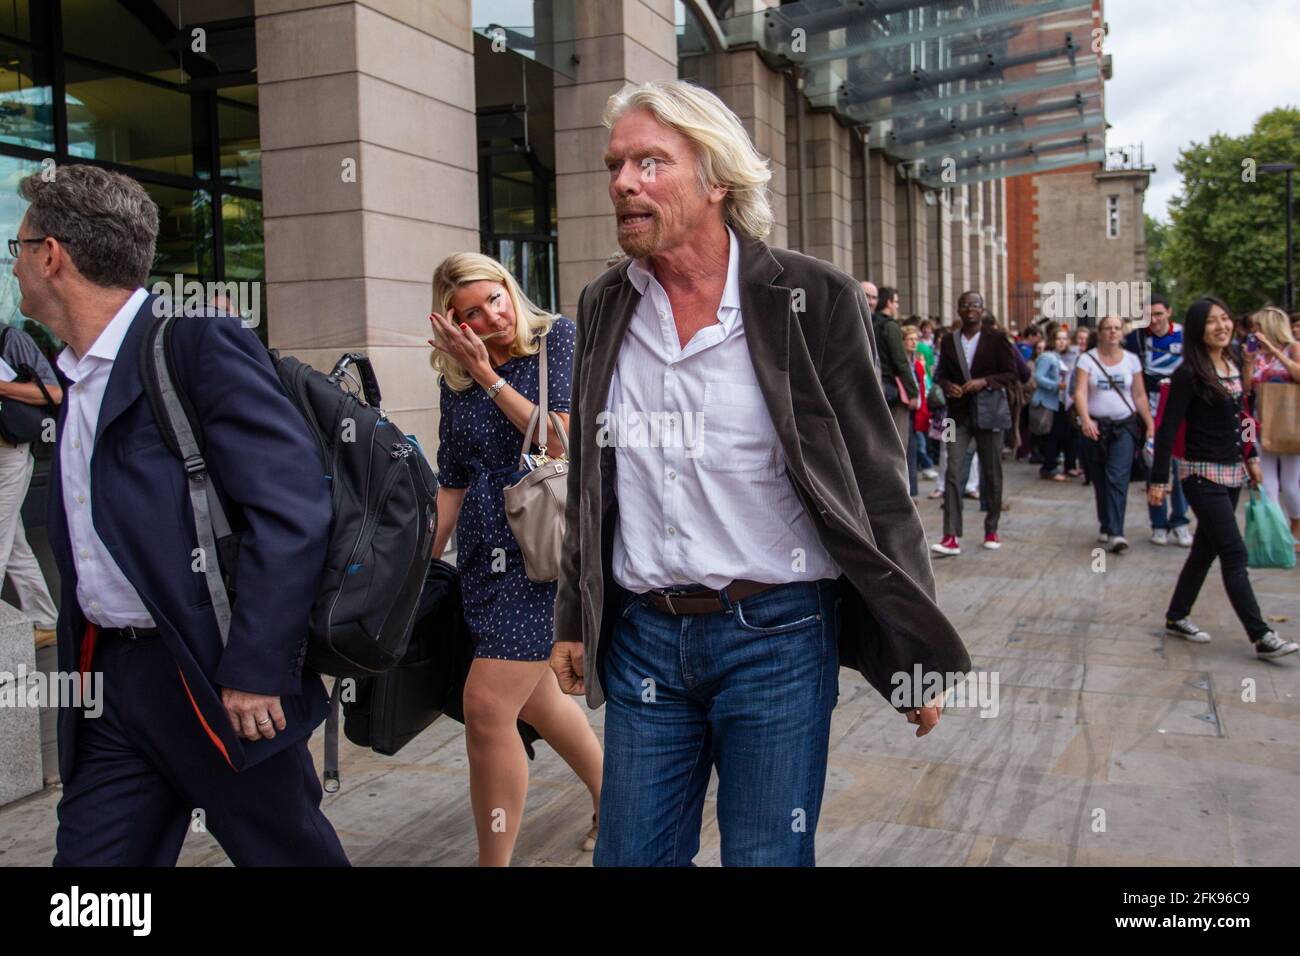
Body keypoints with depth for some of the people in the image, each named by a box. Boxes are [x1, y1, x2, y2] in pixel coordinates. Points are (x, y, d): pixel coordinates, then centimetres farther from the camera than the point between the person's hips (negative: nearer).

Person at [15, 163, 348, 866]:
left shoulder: (200, 343, -13)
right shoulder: (76, 378, 14)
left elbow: (291, 506, -21)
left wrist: (254, 669, -21)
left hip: (211, 677, -7)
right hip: (108, 678, 8)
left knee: (290, 852, 9)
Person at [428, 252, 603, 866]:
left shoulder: (557, 338, -2)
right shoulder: (454, 378, 11)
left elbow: (562, 440, -12)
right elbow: (452, 485, 14)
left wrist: (489, 375, -9)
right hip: (484, 554, 6)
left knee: (488, 706, -13)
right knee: (533, 696, 17)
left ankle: (495, 861, 1)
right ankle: (608, 793, 42)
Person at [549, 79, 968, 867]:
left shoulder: (813, 298, -8)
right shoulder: (605, 308, 6)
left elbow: (876, 485, -6)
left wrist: (912, 656, -5)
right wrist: (576, 621, 15)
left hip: (777, 633, -4)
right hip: (644, 635, 4)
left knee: (769, 854, 7)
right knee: (631, 853, 13)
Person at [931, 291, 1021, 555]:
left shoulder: (996, 338, -2)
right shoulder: (949, 341, 7)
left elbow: (1012, 374, -3)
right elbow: (941, 373, 16)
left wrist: (984, 381, -19)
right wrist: (947, 385, -7)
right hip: (959, 414, 2)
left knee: (991, 474, 8)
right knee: (953, 472, -9)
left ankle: (991, 531, 24)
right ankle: (951, 537, -11)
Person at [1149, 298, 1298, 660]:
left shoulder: (1233, 368, 9)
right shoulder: (1189, 375, -15)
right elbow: (1168, 429, -16)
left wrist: (1251, 458, 18)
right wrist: (1158, 480, -19)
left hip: (1232, 473, 8)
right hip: (1203, 475, -8)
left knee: (1206, 548, 13)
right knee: (1234, 555, -7)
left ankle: (1177, 617, 25)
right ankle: (1261, 637, -4)